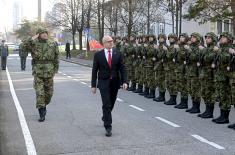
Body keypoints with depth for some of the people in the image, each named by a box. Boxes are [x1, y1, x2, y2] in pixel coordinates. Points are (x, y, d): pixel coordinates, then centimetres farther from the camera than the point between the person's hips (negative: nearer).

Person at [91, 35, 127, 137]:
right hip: (103, 82, -3)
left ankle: (105, 117, 43)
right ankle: (108, 127, -5)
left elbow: (122, 68, 2)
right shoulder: (98, 55, -2)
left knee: (111, 103, 15)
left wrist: (124, 81, -8)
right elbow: (94, 71, 0)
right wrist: (93, 85, -2)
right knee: (106, 105, -9)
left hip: (115, 82, 3)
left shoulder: (117, 54, 3)